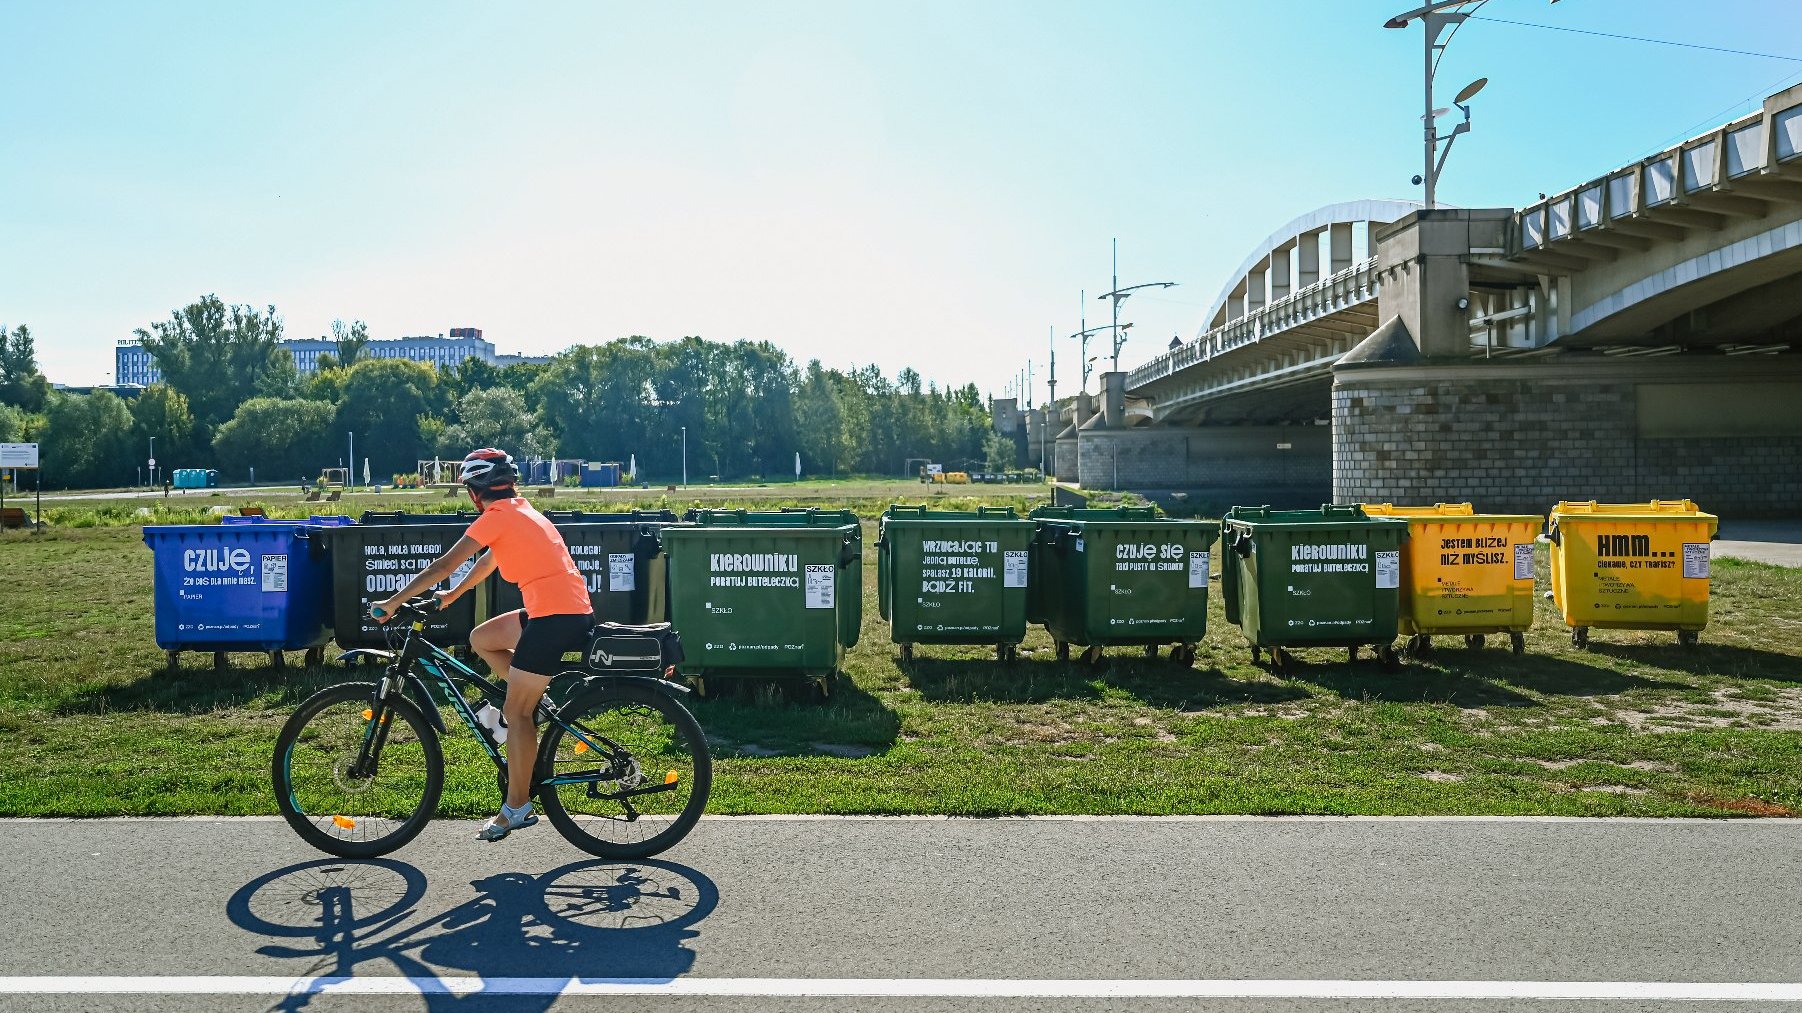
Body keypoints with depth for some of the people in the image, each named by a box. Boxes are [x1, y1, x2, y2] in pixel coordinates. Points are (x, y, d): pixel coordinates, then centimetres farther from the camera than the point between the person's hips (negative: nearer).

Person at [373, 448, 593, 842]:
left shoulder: (497, 516, -6)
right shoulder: (520, 510, 21)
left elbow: (444, 564, -7)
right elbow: (487, 562, 33)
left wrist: (393, 602, 0)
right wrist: (452, 595, 41)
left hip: (555, 615, -9)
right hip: (575, 611, 9)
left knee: (516, 713, -1)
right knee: (481, 639, 20)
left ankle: (517, 807, 5)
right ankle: (539, 701, 15)